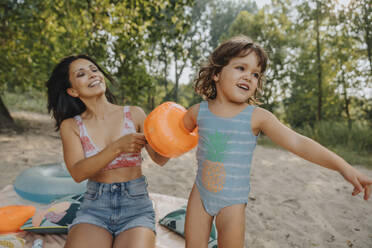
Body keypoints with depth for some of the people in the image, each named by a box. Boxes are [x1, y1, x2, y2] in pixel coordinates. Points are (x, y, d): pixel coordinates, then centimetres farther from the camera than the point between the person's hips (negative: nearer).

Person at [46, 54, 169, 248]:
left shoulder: (134, 114, 0)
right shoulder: (71, 126, 2)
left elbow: (159, 159, -3)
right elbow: (77, 173, -12)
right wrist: (118, 147, -26)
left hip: (136, 205, 0)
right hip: (94, 207, 1)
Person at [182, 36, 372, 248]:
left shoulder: (257, 117, -13)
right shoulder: (198, 112, -6)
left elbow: (297, 142, -17)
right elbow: (181, 130, 19)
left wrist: (343, 166, -21)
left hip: (233, 201, -2)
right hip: (201, 193, 3)